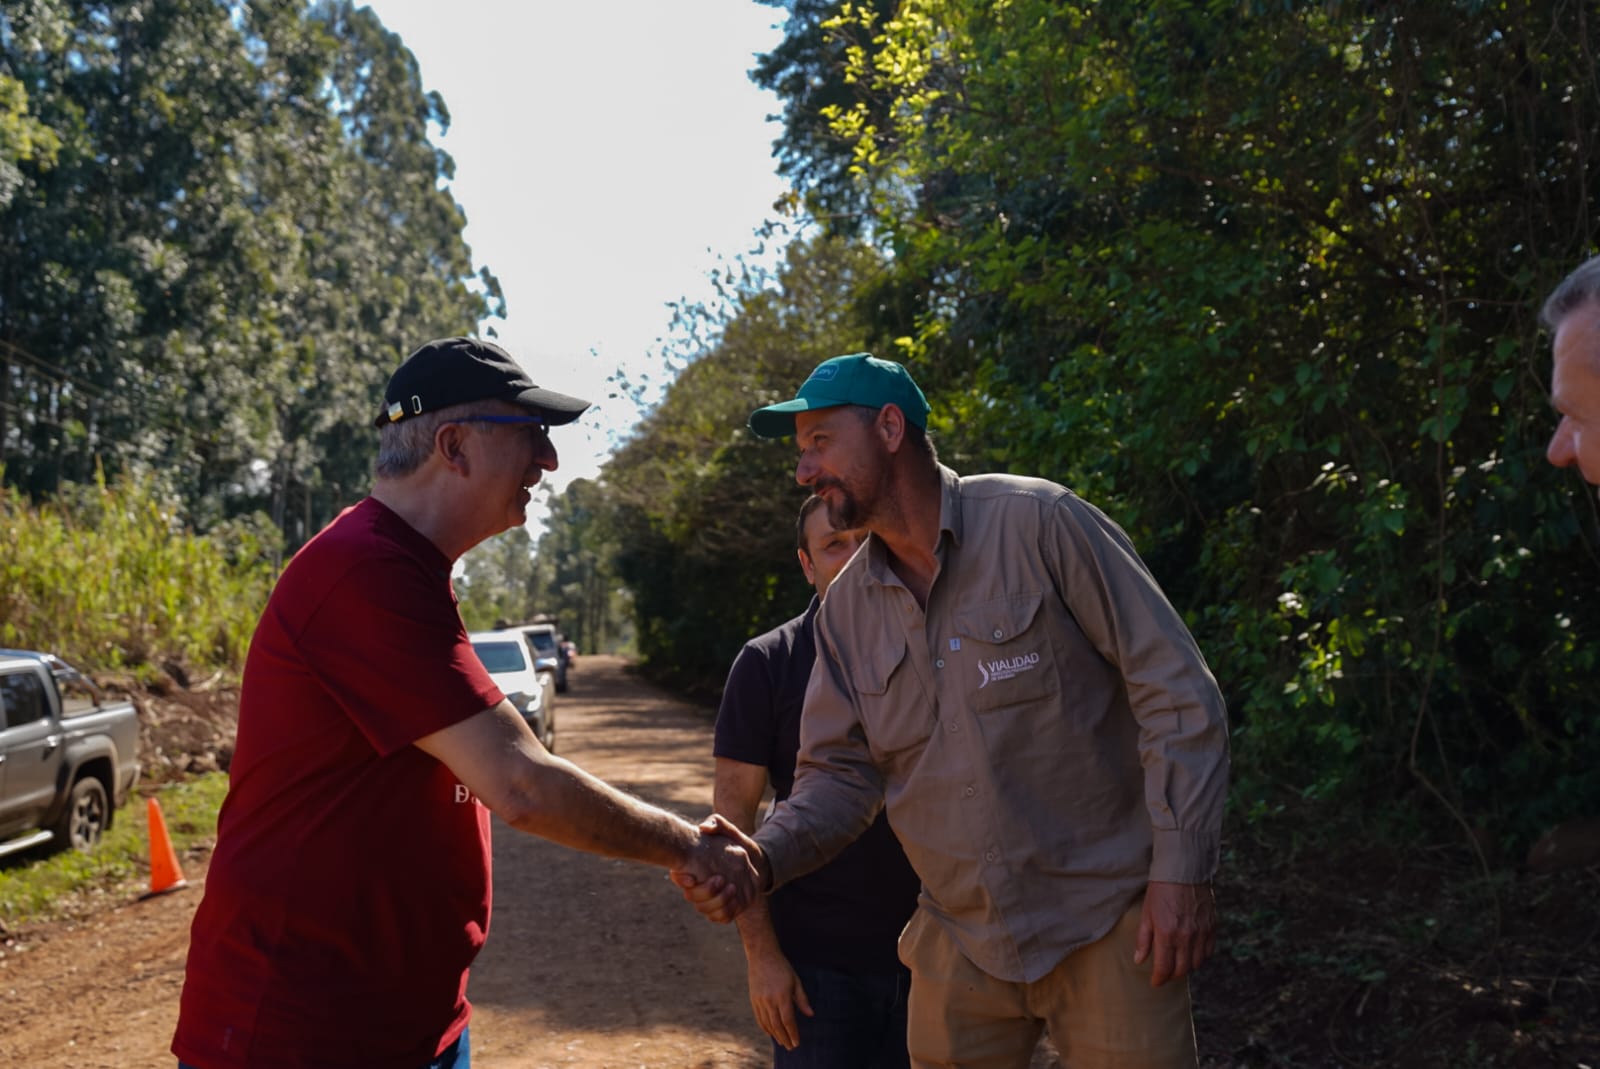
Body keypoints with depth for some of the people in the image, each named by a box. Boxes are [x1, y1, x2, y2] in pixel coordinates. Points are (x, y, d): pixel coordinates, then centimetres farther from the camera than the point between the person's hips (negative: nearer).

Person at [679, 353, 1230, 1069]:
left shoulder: (1038, 522, -12)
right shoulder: (847, 608, 6)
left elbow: (1178, 693, -12)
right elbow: (842, 772, 5)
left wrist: (1182, 870, -16)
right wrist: (765, 858, -14)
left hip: (1105, 922, -5)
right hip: (959, 943, 5)